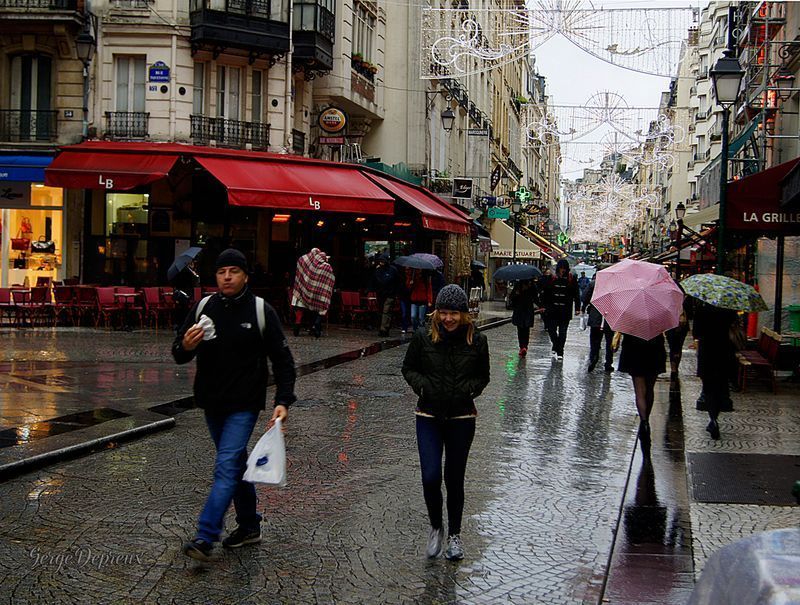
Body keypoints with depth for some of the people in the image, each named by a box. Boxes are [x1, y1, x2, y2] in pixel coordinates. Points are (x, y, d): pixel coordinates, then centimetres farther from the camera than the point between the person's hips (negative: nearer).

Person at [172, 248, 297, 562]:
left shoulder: (261, 311, -7)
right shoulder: (204, 308, 2)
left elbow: (283, 360, -3)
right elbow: (179, 355, 4)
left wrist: (283, 401, -13)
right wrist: (185, 346, -21)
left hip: (244, 405, -5)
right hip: (211, 403, 5)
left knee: (226, 467, -13)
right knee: (236, 464, 16)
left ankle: (205, 537, -15)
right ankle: (249, 526, 30)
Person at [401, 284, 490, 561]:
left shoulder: (476, 341, -3)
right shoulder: (423, 337, -5)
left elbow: (483, 377, 9)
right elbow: (408, 368, 7)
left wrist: (468, 390, -10)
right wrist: (423, 385, -11)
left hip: (462, 418, 1)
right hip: (429, 416, 0)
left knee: (455, 479, 9)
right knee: (430, 477, -10)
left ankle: (454, 534, 29)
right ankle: (435, 527, 17)